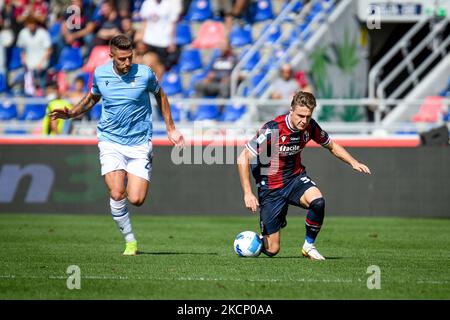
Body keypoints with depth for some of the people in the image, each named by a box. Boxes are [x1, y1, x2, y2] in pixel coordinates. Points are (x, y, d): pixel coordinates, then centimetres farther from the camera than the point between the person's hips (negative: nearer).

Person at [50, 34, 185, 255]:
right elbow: (92, 98, 19)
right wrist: (71, 113, 3)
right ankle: (130, 241, 1)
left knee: (136, 199, -10)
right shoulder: (100, 74, -2)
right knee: (117, 194, -18)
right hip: (110, 140, 1)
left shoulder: (145, 74, -9)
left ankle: (132, 182, 28)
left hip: (139, 144, -1)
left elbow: (160, 95, 11)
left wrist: (171, 129, 13)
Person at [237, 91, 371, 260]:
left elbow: (332, 146, 10)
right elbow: (243, 158, -21)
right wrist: (248, 193, -25)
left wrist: (353, 162, -6)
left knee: (318, 201, -32)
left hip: (295, 178, 4)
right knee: (272, 250, -6)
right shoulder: (272, 129, -25)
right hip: (271, 187, -4)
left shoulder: (310, 126, -10)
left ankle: (309, 245, -7)